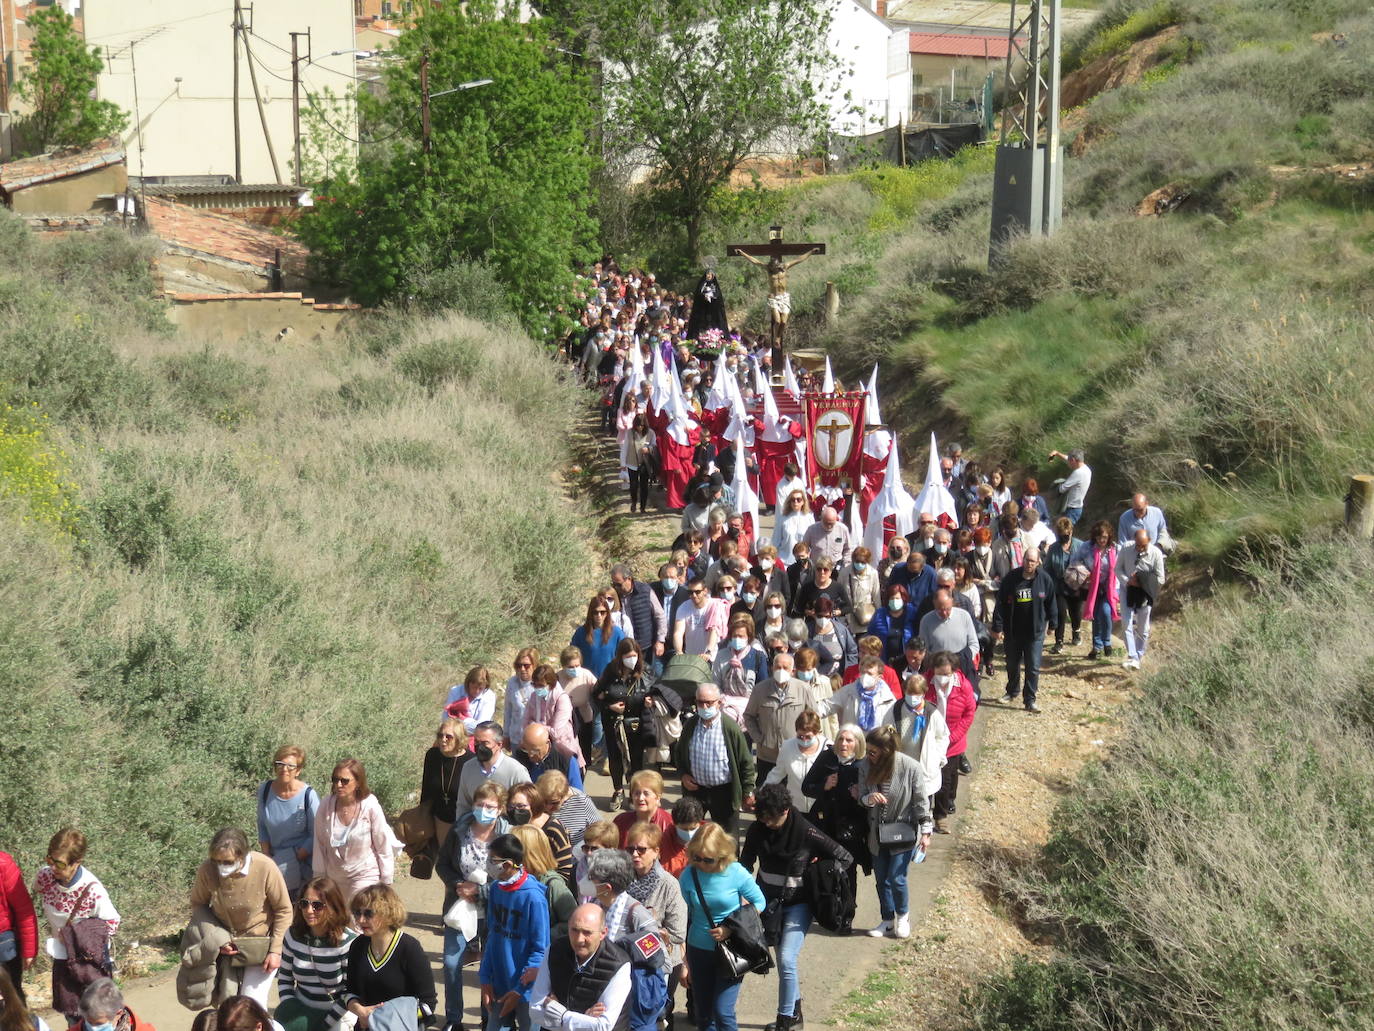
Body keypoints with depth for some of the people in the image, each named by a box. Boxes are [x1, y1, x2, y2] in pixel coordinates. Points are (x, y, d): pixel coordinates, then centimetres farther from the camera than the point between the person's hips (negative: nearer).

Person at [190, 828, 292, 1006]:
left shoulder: (265, 869, -29)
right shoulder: (207, 870, -23)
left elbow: (283, 911, -14)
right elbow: (198, 904, -3)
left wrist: (275, 950, -14)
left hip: (261, 944, -3)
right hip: (226, 945, 3)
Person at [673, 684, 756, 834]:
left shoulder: (731, 727, -14)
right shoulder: (689, 725, -2)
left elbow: (746, 762, -8)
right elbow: (678, 753, 15)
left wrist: (748, 791, -6)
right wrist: (683, 774, -1)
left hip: (724, 792, -3)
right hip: (695, 789, 3)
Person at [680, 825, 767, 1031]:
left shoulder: (736, 873, -15)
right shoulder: (689, 876, -9)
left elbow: (759, 902, -4)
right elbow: (683, 918, -1)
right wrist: (683, 959, 2)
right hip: (699, 950, 3)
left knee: (723, 1012, -10)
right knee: (703, 1014, 13)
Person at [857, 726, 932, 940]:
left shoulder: (910, 767, -21)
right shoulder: (865, 765, -11)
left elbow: (921, 801, -10)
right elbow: (862, 798, -1)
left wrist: (925, 833, -7)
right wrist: (869, 799, -25)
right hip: (877, 832, 4)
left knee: (896, 878, -5)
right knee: (881, 880, 12)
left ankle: (903, 916, 22)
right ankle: (888, 921, 30)